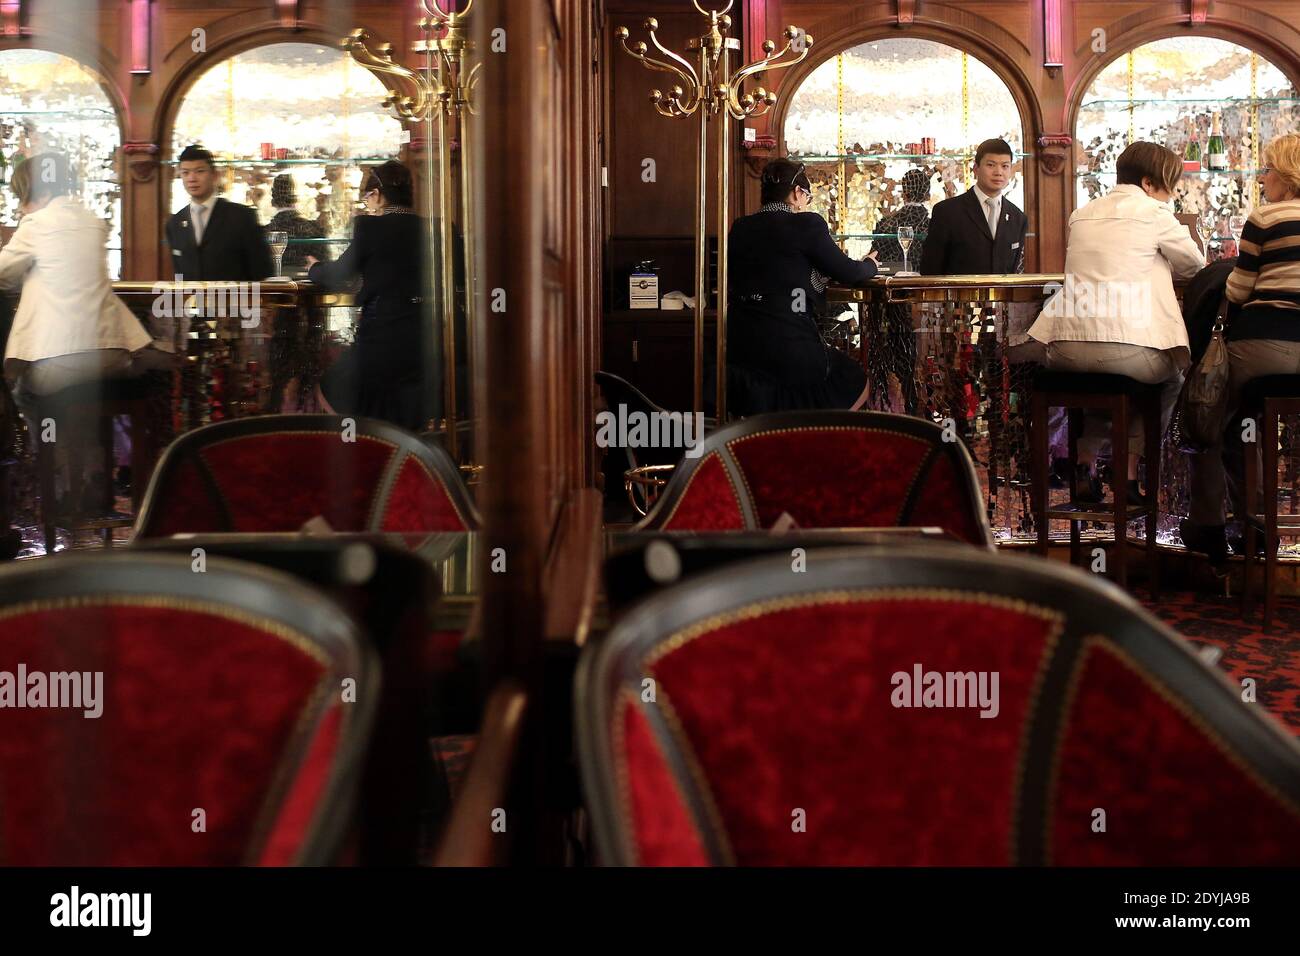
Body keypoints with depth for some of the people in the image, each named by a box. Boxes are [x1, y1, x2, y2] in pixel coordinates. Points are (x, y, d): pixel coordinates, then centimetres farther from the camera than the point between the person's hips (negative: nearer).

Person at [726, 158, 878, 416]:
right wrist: (870, 264, 25)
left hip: (738, 349, 6)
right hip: (789, 344, -6)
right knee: (858, 383, 20)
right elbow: (848, 273, 1)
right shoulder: (807, 224, -6)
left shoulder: (740, 228, 9)